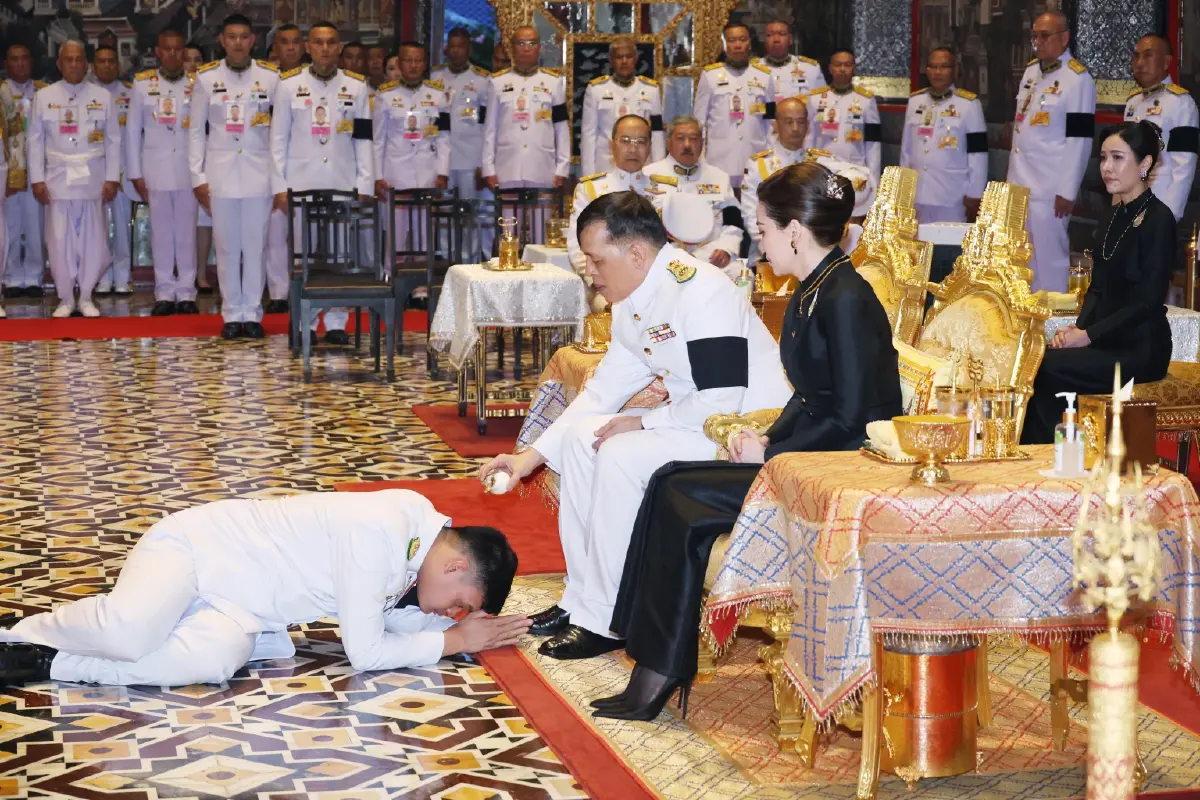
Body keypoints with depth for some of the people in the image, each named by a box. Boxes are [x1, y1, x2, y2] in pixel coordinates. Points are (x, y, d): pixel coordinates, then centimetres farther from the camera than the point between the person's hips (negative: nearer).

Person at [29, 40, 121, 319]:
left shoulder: (102, 97, 6)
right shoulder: (44, 96, 6)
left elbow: (113, 140, 5)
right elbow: (36, 140, 5)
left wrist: (112, 178, -1)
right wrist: (37, 179, -1)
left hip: (93, 178, 0)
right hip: (58, 178, 0)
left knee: (93, 239, 1)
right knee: (59, 240, 0)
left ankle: (86, 297, 13)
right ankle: (65, 299, 10)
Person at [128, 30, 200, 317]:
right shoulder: (143, 84, 6)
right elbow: (132, 130, 7)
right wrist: (135, 174, 3)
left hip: (188, 170, -1)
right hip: (155, 170, 1)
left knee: (187, 232, 3)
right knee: (161, 232, 4)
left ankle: (186, 291, 10)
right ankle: (164, 293, 10)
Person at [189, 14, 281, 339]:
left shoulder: (271, 77, 1)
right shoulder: (206, 77, 3)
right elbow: (196, 130, 6)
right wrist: (197, 177, 1)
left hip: (259, 172, 0)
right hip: (220, 172, 0)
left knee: (256, 244, 3)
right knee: (227, 246, 5)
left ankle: (252, 313, 11)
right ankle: (232, 314, 12)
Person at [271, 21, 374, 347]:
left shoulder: (356, 87, 6)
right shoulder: (289, 85, 4)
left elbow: (364, 140, 6)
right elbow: (278, 139, 5)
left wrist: (364, 187, 0)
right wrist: (279, 187, -1)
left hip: (343, 185, 1)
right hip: (301, 183, -1)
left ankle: (336, 322, 7)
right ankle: (305, 323, 8)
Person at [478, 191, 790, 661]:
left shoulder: (701, 294, -24)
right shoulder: (633, 302, 6)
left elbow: (721, 403, -29)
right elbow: (605, 388, 14)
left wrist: (643, 422, -16)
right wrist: (533, 455, 8)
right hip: (694, 417, 10)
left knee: (622, 455, -24)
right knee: (581, 436, 5)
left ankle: (603, 620, -12)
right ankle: (582, 597, 10)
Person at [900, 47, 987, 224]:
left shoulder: (969, 104, -5)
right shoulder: (915, 101, 9)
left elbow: (977, 153, -5)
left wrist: (975, 194, -7)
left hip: (952, 197, -4)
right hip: (916, 194, 4)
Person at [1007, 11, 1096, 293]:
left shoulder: (1078, 79, -12)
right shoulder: (1031, 70, 12)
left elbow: (1079, 141, -14)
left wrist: (1067, 191, -16)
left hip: (1050, 188, -8)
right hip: (1019, 183, 8)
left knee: (1049, 258, -3)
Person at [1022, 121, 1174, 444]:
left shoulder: (1158, 219, -11)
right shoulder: (1111, 214, 14)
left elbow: (1148, 301, -16)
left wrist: (1089, 335, -17)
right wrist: (1078, 327, -2)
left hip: (1139, 350, -7)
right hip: (1104, 342, 7)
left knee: (1043, 369, -23)